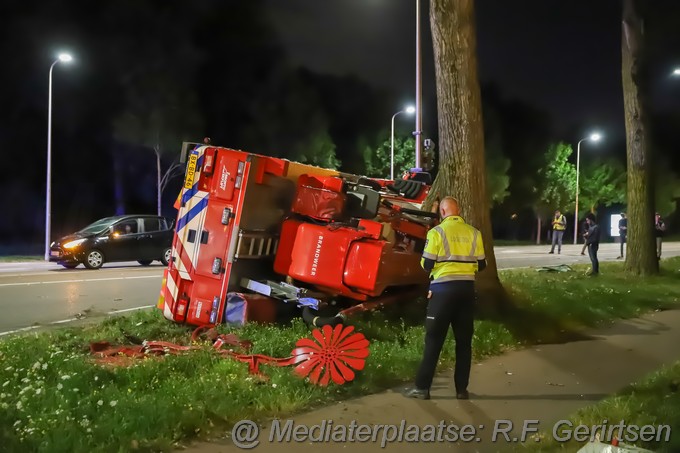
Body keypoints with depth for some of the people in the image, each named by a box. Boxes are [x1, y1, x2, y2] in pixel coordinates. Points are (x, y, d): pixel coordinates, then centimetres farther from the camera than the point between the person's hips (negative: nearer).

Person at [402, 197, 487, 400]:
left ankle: (422, 388, 5)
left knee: (434, 339, 3)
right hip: (467, 288, 3)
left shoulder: (437, 231, -7)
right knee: (464, 340, 11)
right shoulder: (474, 233, 4)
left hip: (444, 288, -3)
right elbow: (481, 265, 8)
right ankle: (462, 389, 15)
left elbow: (427, 264, -7)